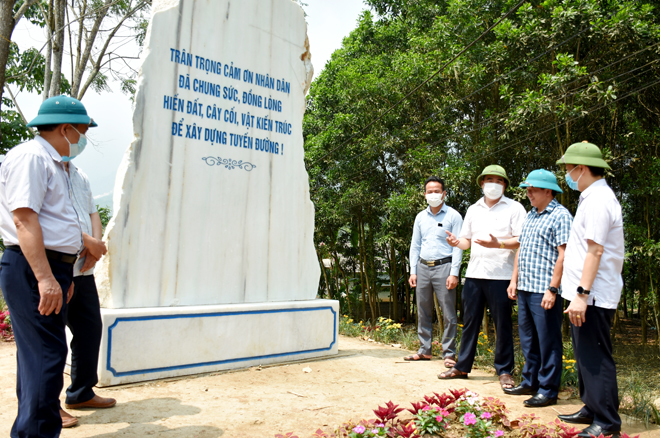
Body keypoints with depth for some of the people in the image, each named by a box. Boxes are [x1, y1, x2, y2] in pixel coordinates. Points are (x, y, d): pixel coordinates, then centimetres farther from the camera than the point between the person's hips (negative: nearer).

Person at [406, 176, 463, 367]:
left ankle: (449, 353, 9)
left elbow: (458, 246, -6)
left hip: (443, 266, -5)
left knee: (448, 314, -2)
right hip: (423, 267, 5)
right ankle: (425, 350, 22)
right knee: (423, 312, 10)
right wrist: (413, 271, 8)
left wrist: (454, 273, -13)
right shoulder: (420, 217, 13)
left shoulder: (453, 216, -1)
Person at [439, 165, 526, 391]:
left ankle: (505, 371, 16)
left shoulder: (514, 208, 1)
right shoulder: (473, 209, 17)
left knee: (502, 324, 3)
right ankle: (462, 366, 22)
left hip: (500, 275, -5)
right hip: (474, 273, 5)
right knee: (470, 321, 11)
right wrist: (457, 242, -3)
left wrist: (498, 243, -24)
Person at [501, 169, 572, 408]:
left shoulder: (560, 216, -9)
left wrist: (552, 289, -19)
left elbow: (563, 255, -15)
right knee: (528, 339, 16)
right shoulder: (530, 215, 17)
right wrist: (514, 279, 16)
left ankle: (548, 390, 12)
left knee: (548, 342, 2)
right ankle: (530, 382, 29)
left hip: (544, 291, -8)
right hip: (525, 289, 9)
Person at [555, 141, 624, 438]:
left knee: (595, 358, -3)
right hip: (585, 294, 11)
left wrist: (582, 294, -24)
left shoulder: (597, 200, -15)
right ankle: (591, 409, 30)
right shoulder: (593, 197, 17)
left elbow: (595, 251, -23)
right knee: (586, 355, 18)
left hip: (593, 296, -11)